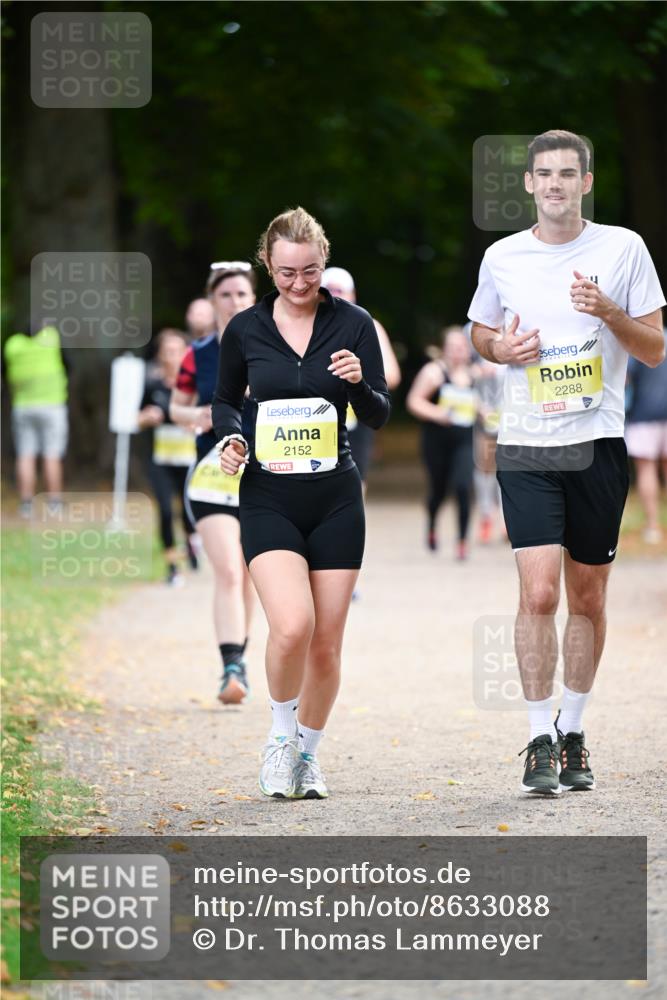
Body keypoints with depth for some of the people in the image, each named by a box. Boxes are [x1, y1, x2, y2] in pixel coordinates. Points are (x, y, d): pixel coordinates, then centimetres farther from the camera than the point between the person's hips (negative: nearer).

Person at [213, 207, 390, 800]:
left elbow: (378, 416, 1)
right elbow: (226, 400, 15)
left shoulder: (353, 324, 0)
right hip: (268, 500, -1)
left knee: (327, 642, 4)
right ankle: (281, 732, 5)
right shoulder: (245, 330, 1)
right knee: (293, 625, -21)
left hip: (335, 499, 1)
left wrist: (359, 382, -21)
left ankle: (308, 754, 25)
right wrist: (231, 438, -6)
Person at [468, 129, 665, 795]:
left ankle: (572, 735, 23)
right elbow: (480, 332, 21)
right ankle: (540, 741, -6)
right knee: (539, 593, -12)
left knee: (587, 597, 8)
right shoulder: (502, 258, 6)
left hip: (597, 445, 0)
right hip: (526, 448, 0)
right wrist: (499, 347, -2)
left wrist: (609, 312, -15)